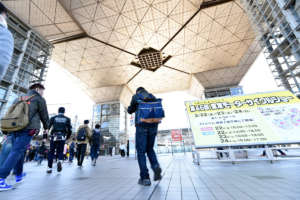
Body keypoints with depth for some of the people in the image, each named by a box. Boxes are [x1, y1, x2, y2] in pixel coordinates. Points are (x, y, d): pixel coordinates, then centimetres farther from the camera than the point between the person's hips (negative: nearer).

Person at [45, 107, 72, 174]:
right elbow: (69, 130, 4)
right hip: (62, 138, 0)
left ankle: (49, 168, 14)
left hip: (54, 137, 0)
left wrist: (45, 137, 5)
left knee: (51, 152, 12)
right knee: (60, 152, 9)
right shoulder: (67, 119, 6)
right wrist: (67, 137, 19)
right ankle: (60, 161, -18)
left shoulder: (53, 118, 7)